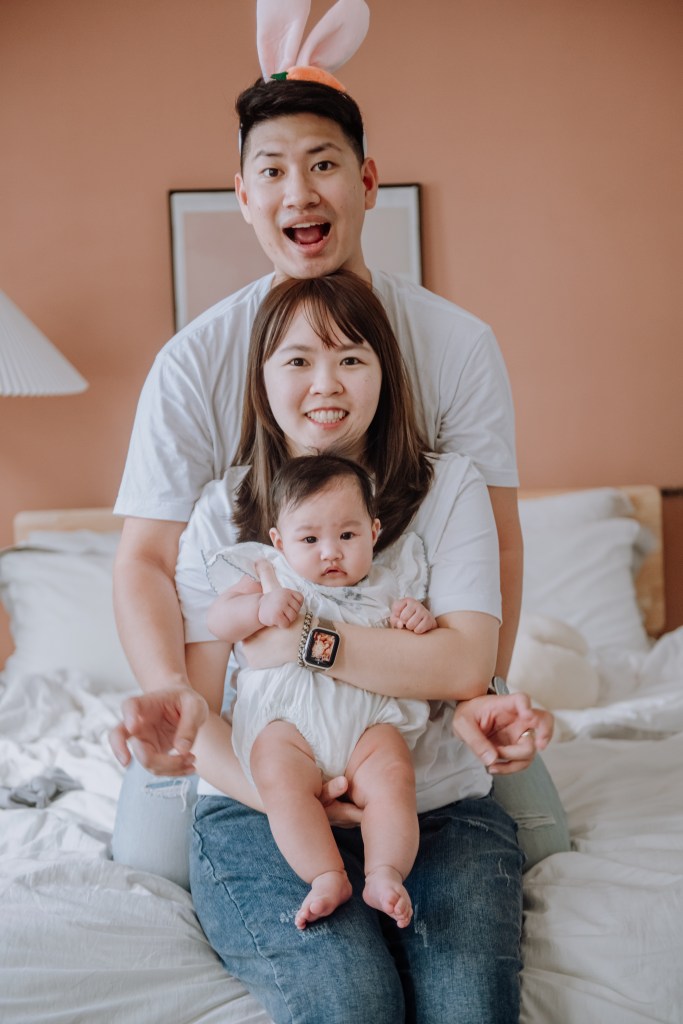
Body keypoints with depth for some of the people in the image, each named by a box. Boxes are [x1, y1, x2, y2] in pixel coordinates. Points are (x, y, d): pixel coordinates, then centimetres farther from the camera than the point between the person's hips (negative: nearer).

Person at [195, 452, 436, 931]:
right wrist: (260, 608, -15)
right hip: (286, 719, -1)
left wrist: (421, 620, -1)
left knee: (393, 779, -26)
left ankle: (385, 874, -25)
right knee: (282, 782, -29)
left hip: (370, 718, 1)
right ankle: (327, 877, -27)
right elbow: (219, 620, 5)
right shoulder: (269, 573, 16)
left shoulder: (390, 584, 19)